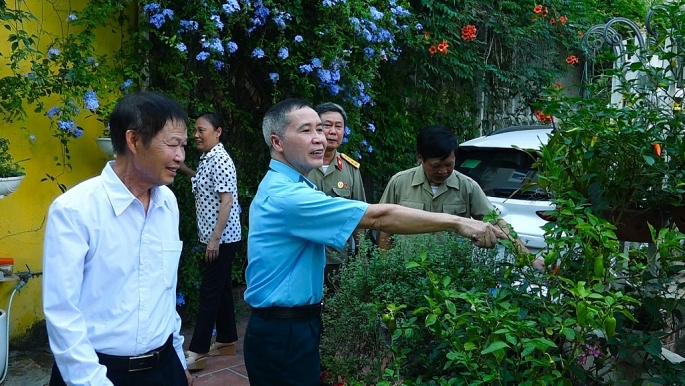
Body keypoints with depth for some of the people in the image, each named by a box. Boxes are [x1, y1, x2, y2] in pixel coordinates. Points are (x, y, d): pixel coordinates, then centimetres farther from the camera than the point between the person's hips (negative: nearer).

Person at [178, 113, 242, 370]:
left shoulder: (220, 160, -18)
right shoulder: (208, 158, 11)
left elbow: (227, 201, -23)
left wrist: (215, 238, -25)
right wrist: (181, 168, 20)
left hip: (222, 237, -10)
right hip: (215, 236, 10)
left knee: (209, 291, -6)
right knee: (221, 287, 15)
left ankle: (198, 350, 0)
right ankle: (227, 339, 25)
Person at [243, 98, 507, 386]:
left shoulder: (282, 187, 10)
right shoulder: (287, 195, -24)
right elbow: (377, 217, -27)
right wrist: (457, 223, -24)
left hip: (290, 324, 10)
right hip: (283, 333, -10)